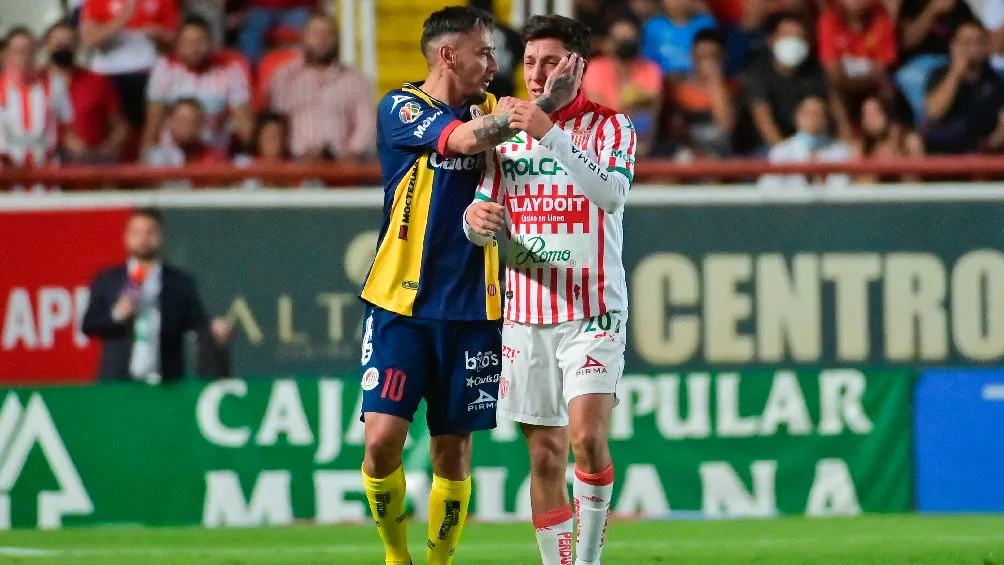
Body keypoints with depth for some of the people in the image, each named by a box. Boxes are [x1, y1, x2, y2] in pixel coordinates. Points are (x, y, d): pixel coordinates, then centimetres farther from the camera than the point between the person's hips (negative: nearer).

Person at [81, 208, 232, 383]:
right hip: (118, 381, 1)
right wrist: (115, 315, -10)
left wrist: (215, 333, -17)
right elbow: (88, 326, 8)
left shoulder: (181, 283, 9)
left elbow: (199, 323, 4)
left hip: (166, 382, -1)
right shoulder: (107, 280, 11)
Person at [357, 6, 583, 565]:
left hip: (471, 308, 3)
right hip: (401, 303, -3)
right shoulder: (401, 109, -5)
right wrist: (543, 105, -28)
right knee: (383, 439, -11)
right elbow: (464, 139, -21)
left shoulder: (489, 110, 10)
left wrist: (553, 104, -21)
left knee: (453, 450, 3)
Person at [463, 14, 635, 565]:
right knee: (545, 455, 3)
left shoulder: (609, 125, -2)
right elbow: (482, 223, 11)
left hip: (594, 311, -4)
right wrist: (477, 220, -13)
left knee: (587, 434, -19)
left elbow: (610, 193, -21)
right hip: (526, 313, 4)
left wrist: (551, 134, -30)